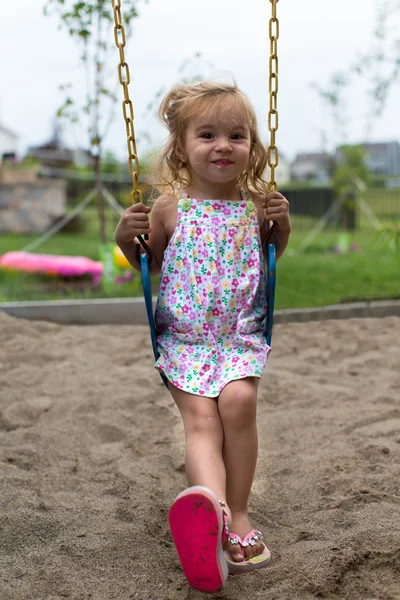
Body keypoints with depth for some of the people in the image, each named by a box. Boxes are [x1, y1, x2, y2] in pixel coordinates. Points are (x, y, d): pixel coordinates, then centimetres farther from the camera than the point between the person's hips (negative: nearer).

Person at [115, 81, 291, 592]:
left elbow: (269, 258, 19)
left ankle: (236, 511, -9)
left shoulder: (255, 204, 2)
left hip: (241, 333, 1)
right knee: (201, 418, -18)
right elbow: (151, 264, 12)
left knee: (238, 400, -22)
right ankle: (214, 504, -38)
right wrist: (126, 239, -9)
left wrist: (282, 226, -1)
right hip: (183, 334, -1)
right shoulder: (170, 206, -3)